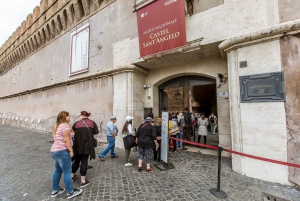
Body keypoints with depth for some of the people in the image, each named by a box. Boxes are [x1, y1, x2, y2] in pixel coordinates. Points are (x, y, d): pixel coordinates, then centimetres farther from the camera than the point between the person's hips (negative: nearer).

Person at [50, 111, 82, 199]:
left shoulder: (58, 126, 17)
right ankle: (70, 192, 7)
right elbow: (66, 140, -20)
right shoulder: (65, 125, -15)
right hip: (62, 151, -10)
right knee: (67, 172, -2)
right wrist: (71, 150, -17)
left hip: (54, 151, 10)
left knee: (57, 171, 19)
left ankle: (55, 190, 30)